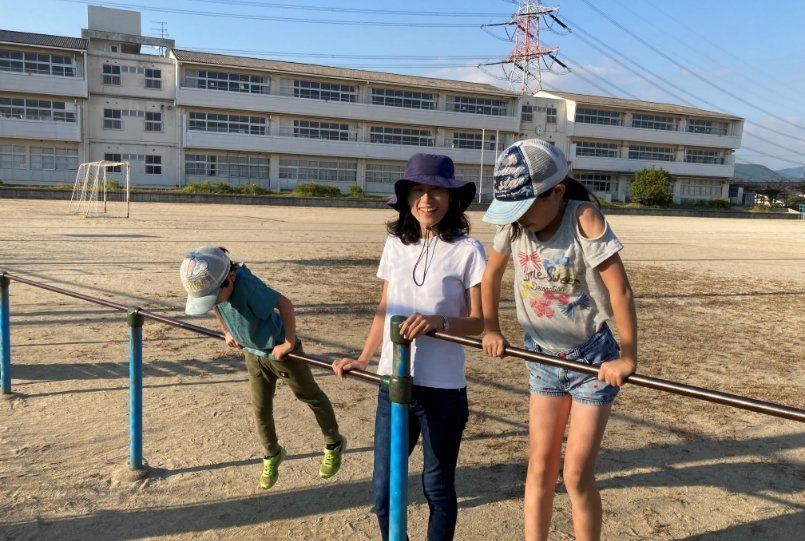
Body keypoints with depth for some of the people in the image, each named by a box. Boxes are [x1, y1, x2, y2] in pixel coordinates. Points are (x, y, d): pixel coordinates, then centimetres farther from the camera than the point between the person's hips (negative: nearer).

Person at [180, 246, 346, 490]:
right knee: (260, 408, 13)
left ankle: (334, 444, 34)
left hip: (279, 349, -6)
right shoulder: (210, 286, -16)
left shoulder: (247, 286, -38)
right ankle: (272, 455, 37)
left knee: (309, 395, 14)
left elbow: (284, 304, -32)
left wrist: (288, 343, -25)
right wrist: (227, 333, 13)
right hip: (252, 353, 6)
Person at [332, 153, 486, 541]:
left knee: (438, 487, 13)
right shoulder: (395, 244, 5)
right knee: (383, 488, 12)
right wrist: (362, 359, 10)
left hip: (442, 389, -4)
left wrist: (439, 322, -25)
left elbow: (480, 322, -7)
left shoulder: (467, 250, -9)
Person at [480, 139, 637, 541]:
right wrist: (491, 330, 6)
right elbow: (491, 274, 7)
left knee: (576, 475, 1)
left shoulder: (583, 218, -24)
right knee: (540, 468, 10)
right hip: (543, 358, 4)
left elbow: (620, 290, -23)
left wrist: (627, 357, -23)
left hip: (593, 359, -4)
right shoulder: (514, 223, -10)